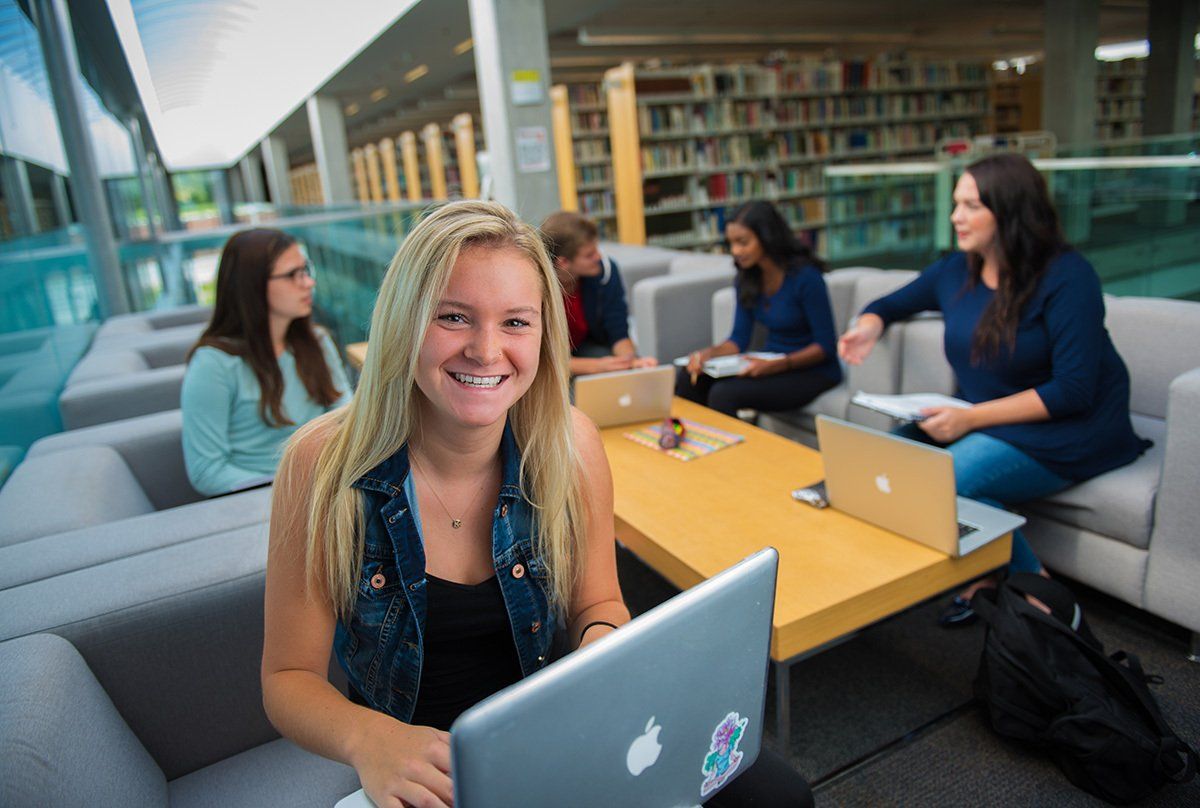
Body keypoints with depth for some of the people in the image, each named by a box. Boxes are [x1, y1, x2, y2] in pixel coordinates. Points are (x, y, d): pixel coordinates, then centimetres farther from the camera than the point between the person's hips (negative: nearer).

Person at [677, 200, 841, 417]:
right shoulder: (747, 279, 1)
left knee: (725, 393, -28)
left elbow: (826, 346, -15)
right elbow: (739, 339, 3)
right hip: (770, 363, 6)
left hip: (813, 372, -6)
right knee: (689, 378, -14)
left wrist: (775, 365, -28)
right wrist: (708, 353, -18)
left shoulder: (805, 277, -19)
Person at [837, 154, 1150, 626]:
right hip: (984, 423, 7)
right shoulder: (957, 271, 4)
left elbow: (1074, 390, -19)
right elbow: (892, 305, 20)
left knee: (947, 477, -30)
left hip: (1067, 433, -7)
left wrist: (971, 417, -24)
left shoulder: (1067, 277, -14)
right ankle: (984, 576, -6)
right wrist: (870, 325, -5)